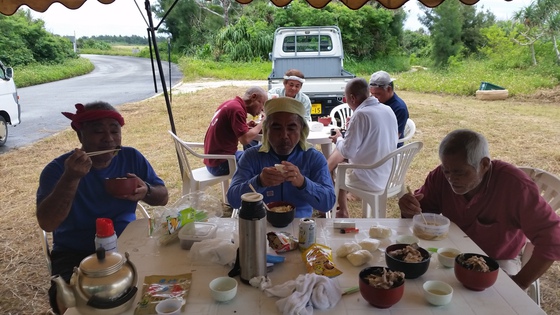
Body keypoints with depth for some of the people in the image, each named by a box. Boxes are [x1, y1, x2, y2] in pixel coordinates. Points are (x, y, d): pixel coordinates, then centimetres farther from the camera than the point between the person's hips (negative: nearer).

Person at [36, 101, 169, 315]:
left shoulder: (132, 157, -2)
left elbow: (163, 198, 4)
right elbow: (47, 224, -21)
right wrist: (71, 178, -33)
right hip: (76, 254, -2)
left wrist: (146, 191, -20)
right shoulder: (58, 168, -10)